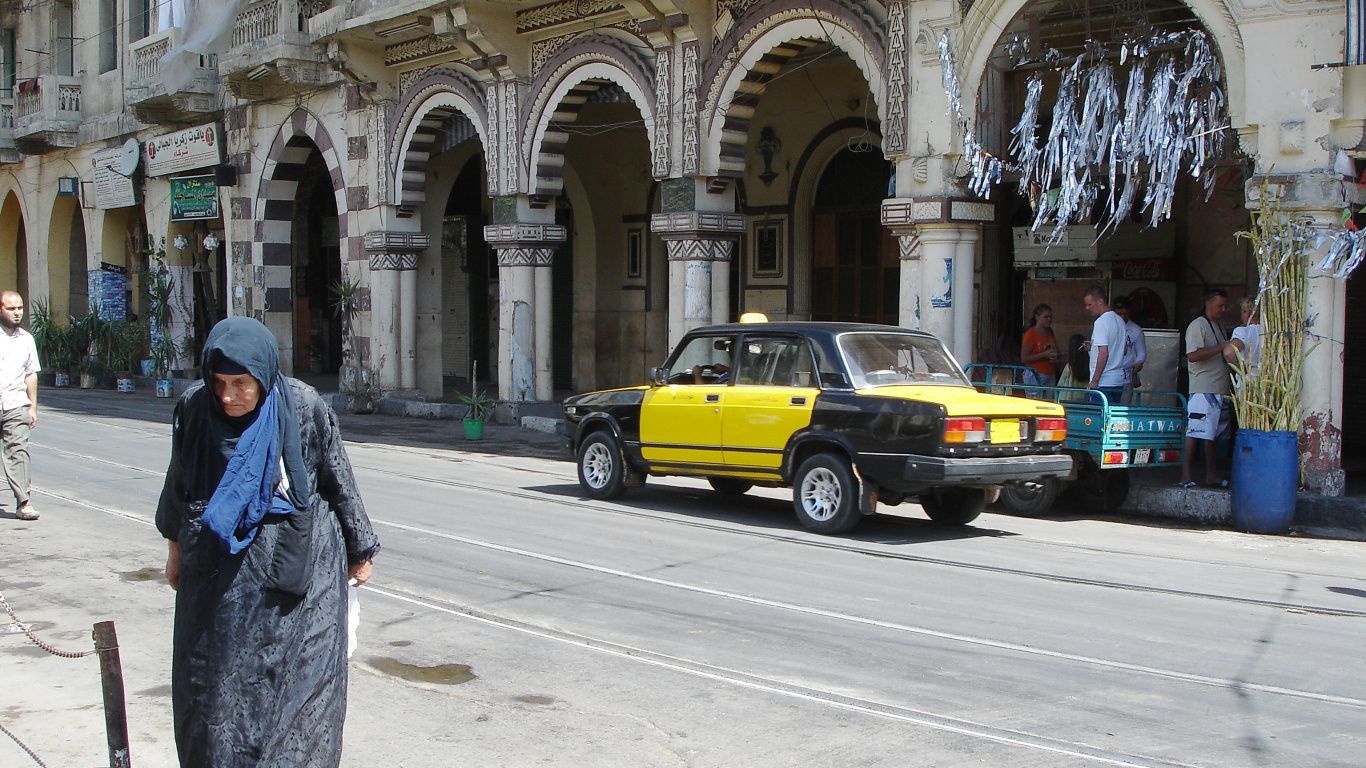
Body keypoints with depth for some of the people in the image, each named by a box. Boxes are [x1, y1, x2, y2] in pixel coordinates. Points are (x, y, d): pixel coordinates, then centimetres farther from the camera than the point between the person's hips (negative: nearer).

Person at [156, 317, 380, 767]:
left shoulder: (305, 409, -13)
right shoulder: (194, 408, -7)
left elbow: (340, 484, 0)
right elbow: (179, 483, 11)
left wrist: (359, 552, 9)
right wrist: (176, 547, 21)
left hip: (296, 572, -2)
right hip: (217, 574, 3)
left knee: (301, 688, -4)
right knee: (212, 690, 8)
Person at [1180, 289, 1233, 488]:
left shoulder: (1218, 327, 21)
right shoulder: (1198, 326, -7)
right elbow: (1193, 355, -20)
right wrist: (1221, 348, -21)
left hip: (1220, 389, 9)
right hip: (1203, 389, -9)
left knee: (1213, 434, 11)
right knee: (1195, 433, -11)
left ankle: (1212, 475, 16)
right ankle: (1186, 476, -11)